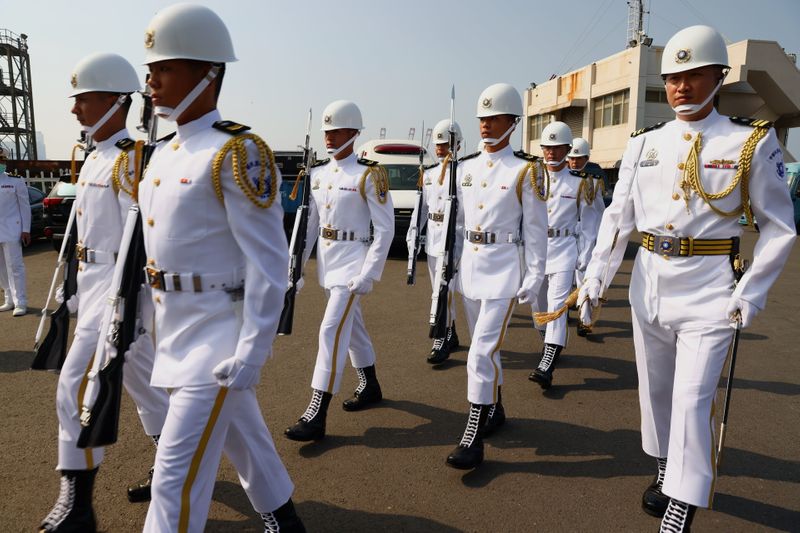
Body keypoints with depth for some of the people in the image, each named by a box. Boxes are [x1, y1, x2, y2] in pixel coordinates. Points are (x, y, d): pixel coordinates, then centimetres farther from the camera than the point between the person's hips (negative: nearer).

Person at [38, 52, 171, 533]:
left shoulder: (131, 161, -15)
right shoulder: (95, 158, 14)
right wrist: (78, 293, 21)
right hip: (96, 285, 10)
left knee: (76, 386, -7)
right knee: (142, 381, 17)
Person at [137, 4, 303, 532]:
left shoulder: (238, 153, -16)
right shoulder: (164, 153, 10)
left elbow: (269, 261, -19)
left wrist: (252, 350, -21)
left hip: (220, 333, -8)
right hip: (176, 329, 9)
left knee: (177, 471, -3)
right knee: (242, 435, 24)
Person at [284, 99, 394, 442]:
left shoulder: (369, 175, -11)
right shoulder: (318, 173, 9)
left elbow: (385, 229, -12)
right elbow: (311, 222, 13)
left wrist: (367, 274, -17)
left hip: (353, 259, -7)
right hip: (326, 258, 7)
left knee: (332, 329, -13)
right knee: (352, 325, 19)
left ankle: (316, 416, -7)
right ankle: (370, 387, 38)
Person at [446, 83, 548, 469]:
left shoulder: (524, 170, -6)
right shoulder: (465, 168, 9)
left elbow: (536, 229, -5)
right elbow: (455, 220, 13)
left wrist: (533, 278, -8)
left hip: (504, 266, -6)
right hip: (470, 263, 6)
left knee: (482, 352, -10)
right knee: (485, 346, 17)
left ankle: (473, 439, -1)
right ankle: (494, 410, 36)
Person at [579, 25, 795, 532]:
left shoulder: (752, 141, -4)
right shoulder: (644, 143, 5)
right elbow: (619, 215, 6)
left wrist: (751, 293, -9)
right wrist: (597, 274, -1)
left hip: (709, 287, -4)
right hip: (649, 281, 4)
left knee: (693, 397, -6)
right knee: (655, 386, 16)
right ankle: (667, 468, 38)